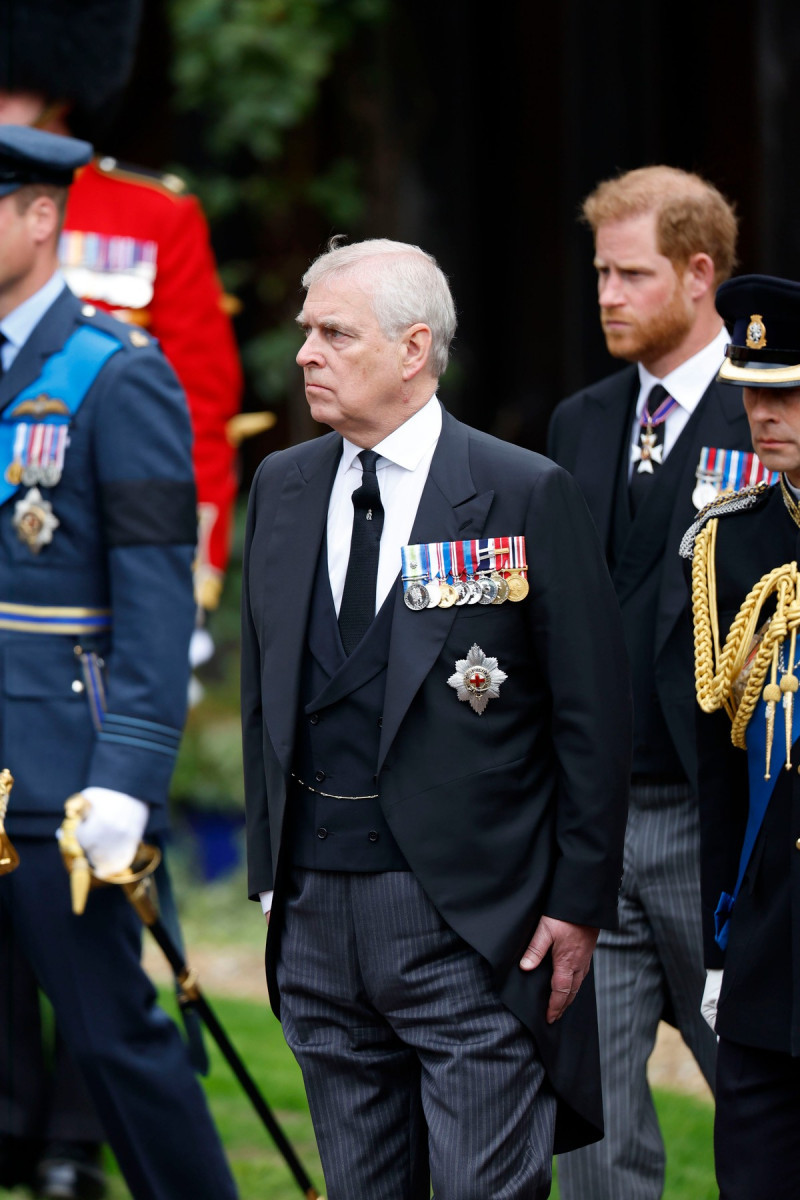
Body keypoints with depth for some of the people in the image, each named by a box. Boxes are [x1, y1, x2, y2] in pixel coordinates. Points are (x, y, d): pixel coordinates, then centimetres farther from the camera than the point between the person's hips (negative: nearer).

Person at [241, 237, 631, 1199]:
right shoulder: (282, 488, 10)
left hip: (472, 923, -5)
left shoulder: (527, 496, -6)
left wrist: (578, 902, -7)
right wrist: (270, 873, 12)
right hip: (317, 911, 5)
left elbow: (594, 716, -5)